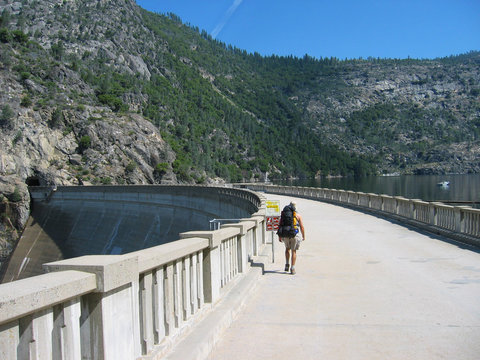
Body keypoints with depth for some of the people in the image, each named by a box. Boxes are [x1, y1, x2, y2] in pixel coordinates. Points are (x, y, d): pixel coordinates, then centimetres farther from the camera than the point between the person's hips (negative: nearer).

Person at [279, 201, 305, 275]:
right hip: (295, 235, -2)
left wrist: (279, 236, 7)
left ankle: (287, 264, 16)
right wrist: (303, 236, 11)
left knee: (287, 249, 25)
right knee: (293, 251, 7)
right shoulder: (298, 215, -1)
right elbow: (302, 227, 0)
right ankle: (292, 269, 3)